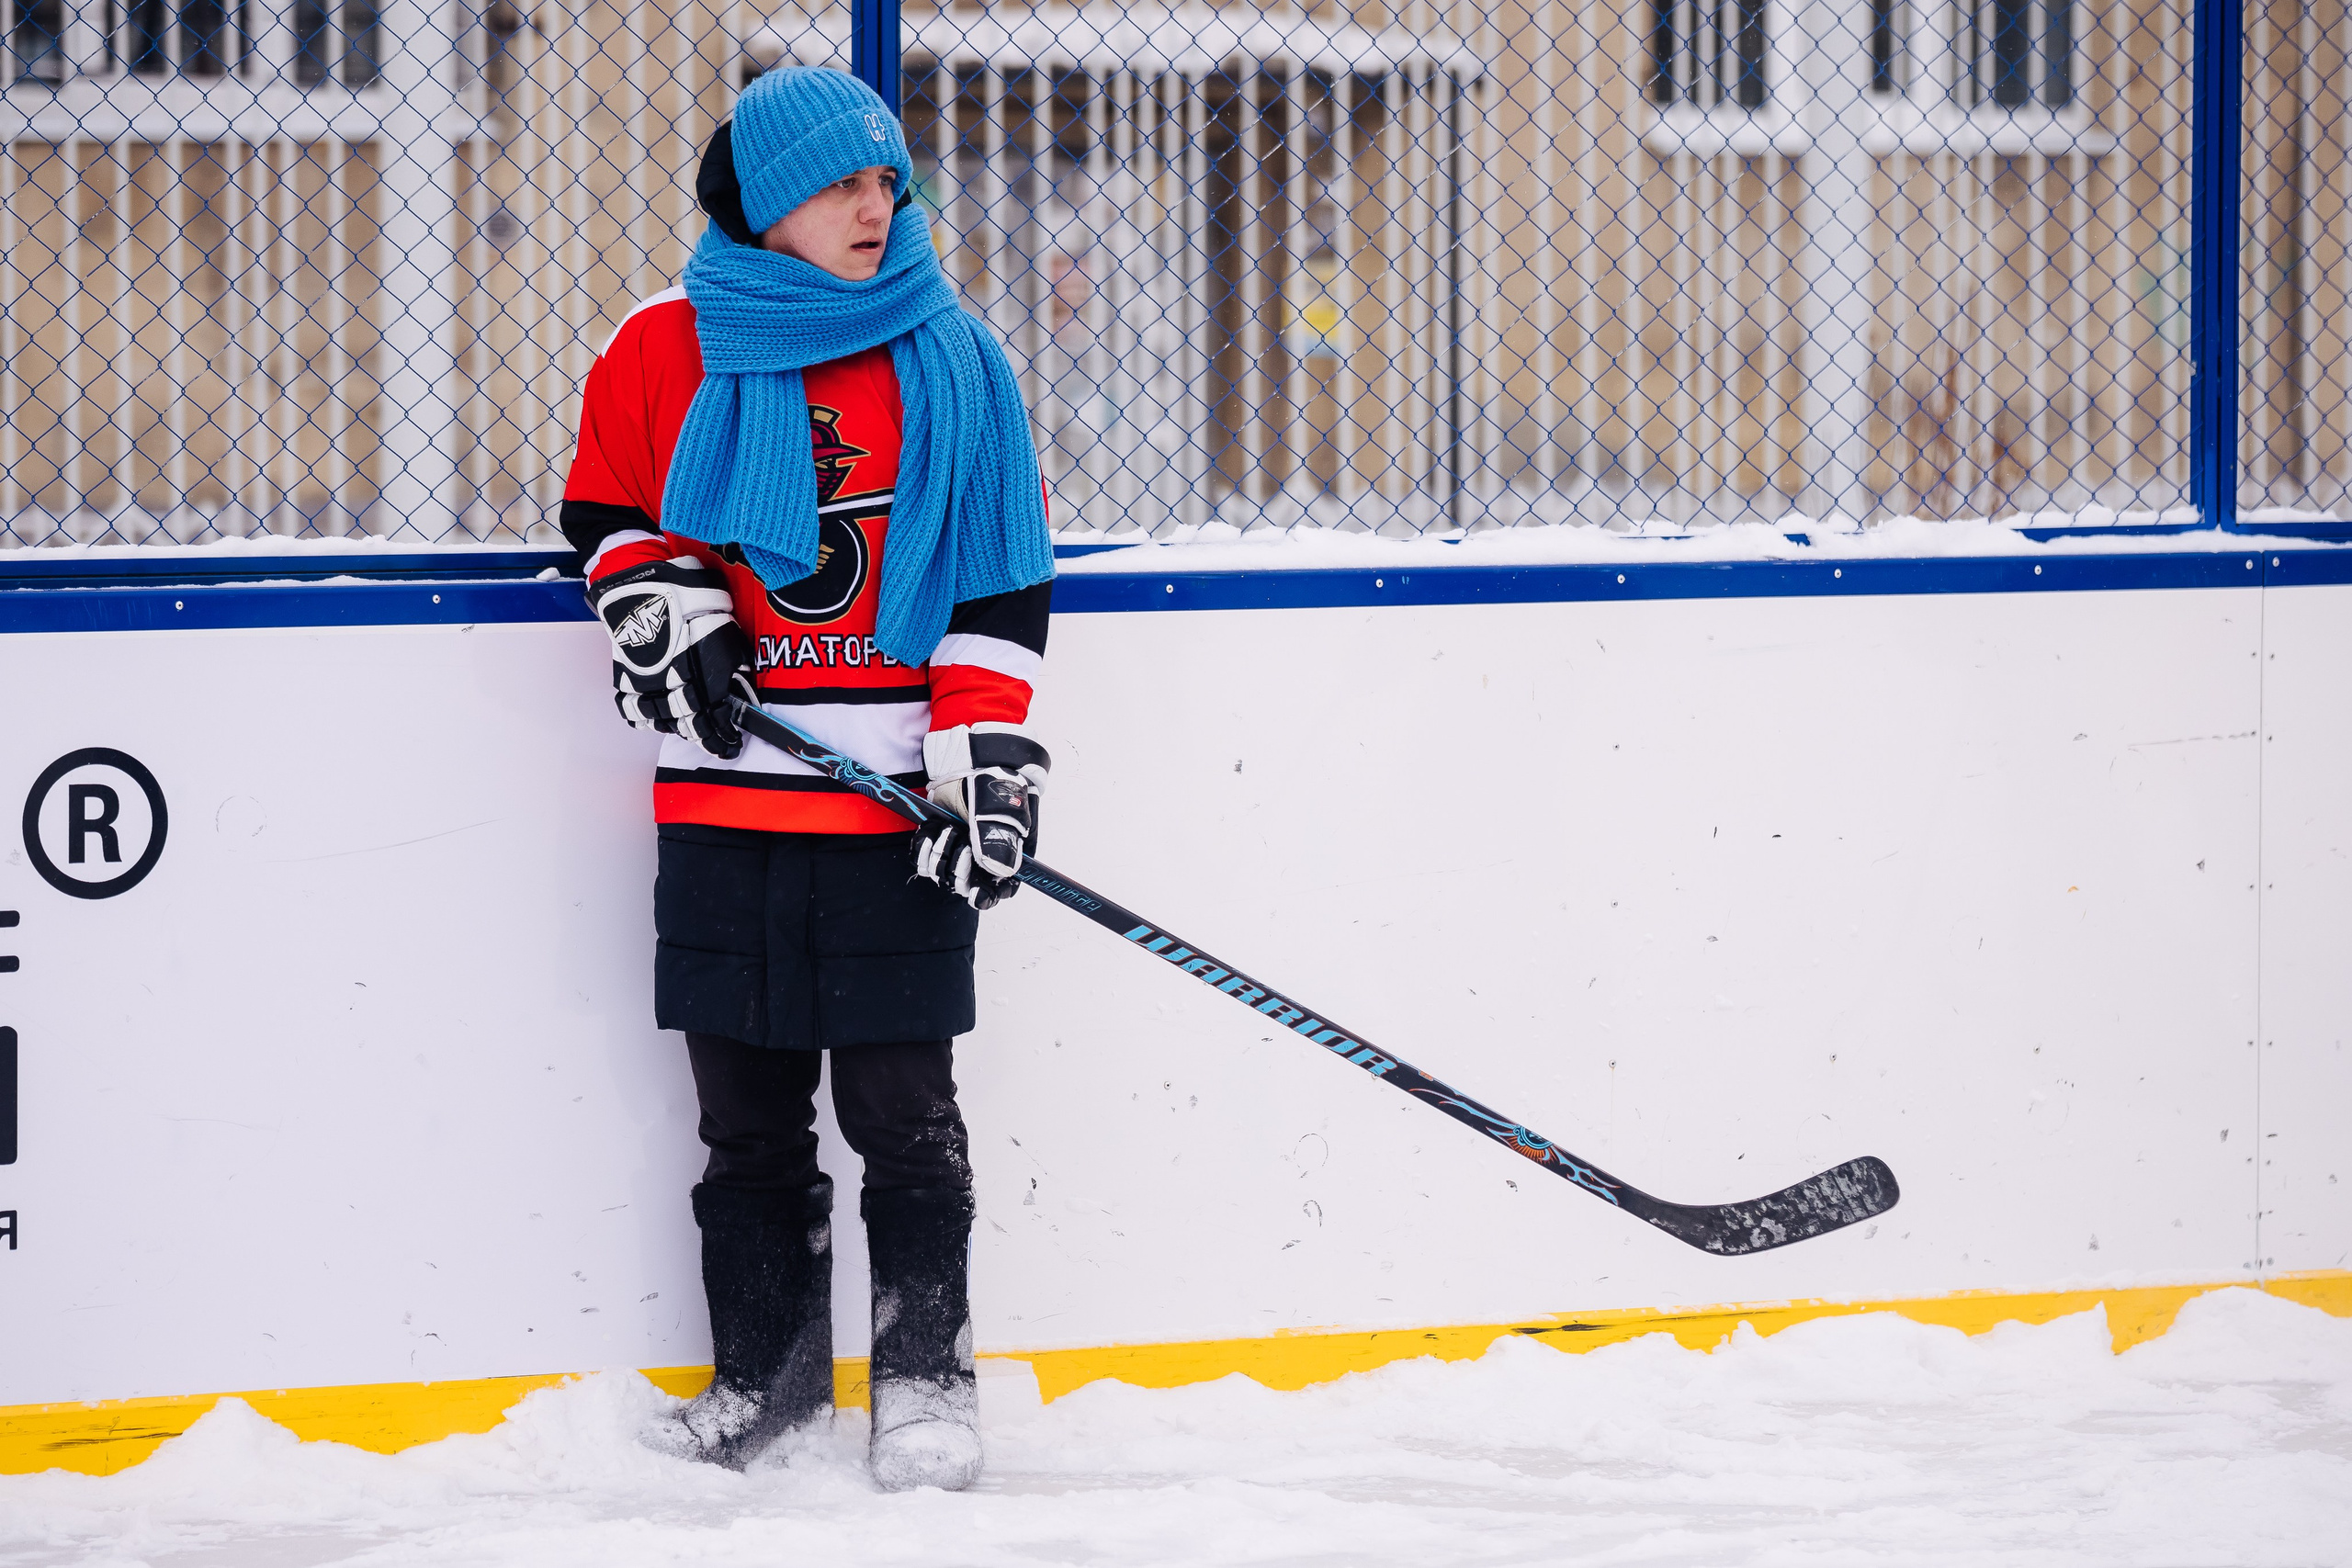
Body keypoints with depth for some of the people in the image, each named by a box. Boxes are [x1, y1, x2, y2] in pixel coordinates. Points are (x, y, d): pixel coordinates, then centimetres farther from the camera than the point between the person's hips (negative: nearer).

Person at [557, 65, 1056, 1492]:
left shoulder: (954, 363, 1)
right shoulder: (666, 355, 2)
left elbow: (1002, 578, 1)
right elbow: (609, 507, 15)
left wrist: (989, 754, -8)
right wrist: (658, 599, -5)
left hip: (894, 801, -2)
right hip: (722, 790, 2)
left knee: (903, 1106, 0)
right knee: (747, 1108, 9)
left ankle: (928, 1370, 10)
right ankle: (768, 1363, 22)